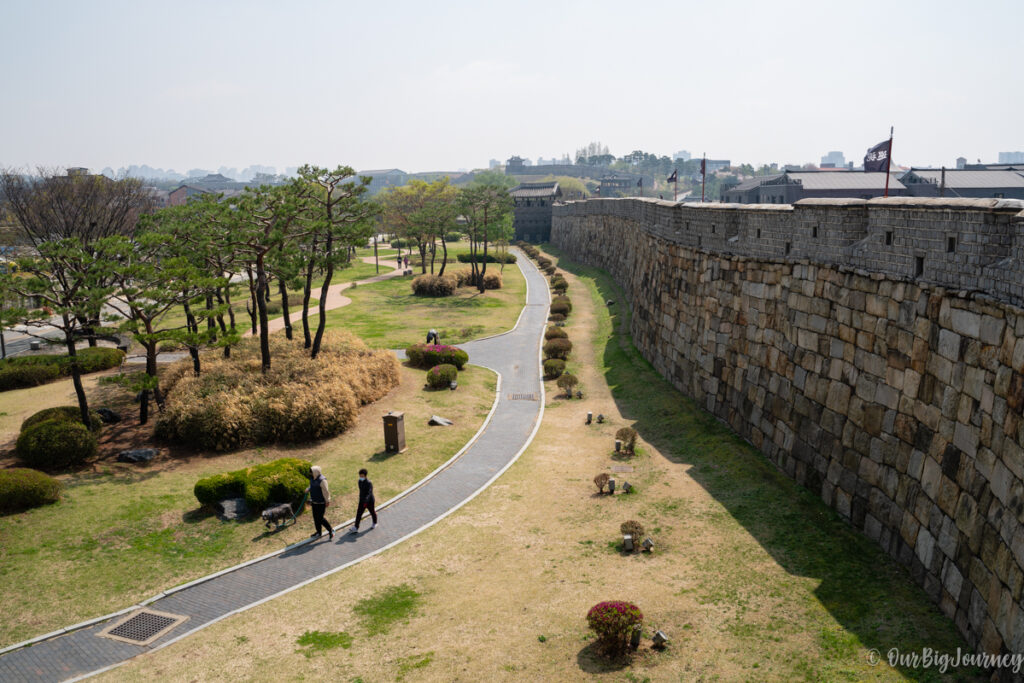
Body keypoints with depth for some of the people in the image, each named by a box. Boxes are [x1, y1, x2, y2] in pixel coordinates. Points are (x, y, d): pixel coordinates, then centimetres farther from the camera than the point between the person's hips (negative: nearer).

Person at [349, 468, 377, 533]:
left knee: (372, 512, 17)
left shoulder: (369, 483, -25)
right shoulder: (360, 481, -2)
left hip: (369, 501, -6)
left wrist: (365, 501, -47)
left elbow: (369, 493, -33)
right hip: (362, 500, 6)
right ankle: (356, 528, -1)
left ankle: (374, 523, 42)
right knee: (358, 514, -2)